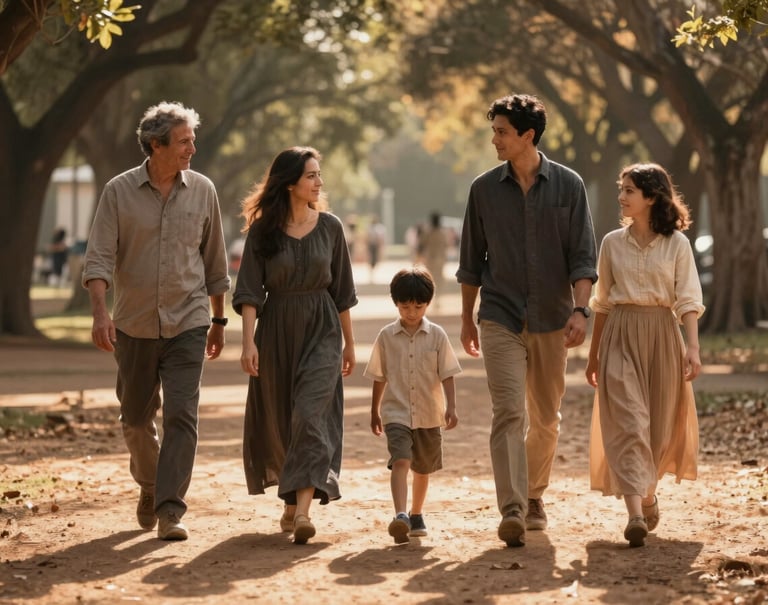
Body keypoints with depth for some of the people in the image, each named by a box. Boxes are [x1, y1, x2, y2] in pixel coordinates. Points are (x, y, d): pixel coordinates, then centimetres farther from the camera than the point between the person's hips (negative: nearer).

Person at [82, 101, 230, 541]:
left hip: (187, 324, 0)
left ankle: (170, 510, -11)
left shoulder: (202, 190, 2)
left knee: (182, 415, -12)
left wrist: (219, 320, 15)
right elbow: (99, 258, -9)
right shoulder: (120, 191, -3)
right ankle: (150, 485, 38)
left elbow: (214, 262, 11)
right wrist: (101, 313, -24)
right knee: (136, 418, 13)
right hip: (134, 326, 0)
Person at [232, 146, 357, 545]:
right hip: (277, 331, 0)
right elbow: (249, 290, -6)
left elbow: (342, 289, 10)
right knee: (278, 419, 9)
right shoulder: (263, 230, -3)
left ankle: (303, 509, -22)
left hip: (322, 332, 0)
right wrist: (249, 340, -17)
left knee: (311, 415, -14)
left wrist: (349, 342, 13)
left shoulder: (329, 227, 3)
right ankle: (291, 501, 30)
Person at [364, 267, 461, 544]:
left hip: (429, 415, 2)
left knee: (423, 468, 16)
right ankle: (400, 516, -33)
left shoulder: (437, 335, -2)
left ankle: (416, 515, 35)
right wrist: (374, 412, 14)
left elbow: (447, 375, -2)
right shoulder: (386, 336, 0)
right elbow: (380, 378, 9)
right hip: (396, 413, -2)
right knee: (400, 461, -21)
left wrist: (451, 407, -12)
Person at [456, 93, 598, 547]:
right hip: (501, 318, -1)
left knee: (546, 418, 11)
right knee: (509, 412, -15)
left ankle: (534, 496, 32)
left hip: (551, 320, 1)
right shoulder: (485, 189, 3)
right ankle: (512, 511, -22)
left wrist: (580, 309, -15)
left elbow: (583, 257, -2)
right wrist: (467, 318, 15)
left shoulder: (568, 185, 0)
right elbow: (472, 260, 12)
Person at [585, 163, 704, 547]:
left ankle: (647, 493, 34)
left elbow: (688, 300, -4)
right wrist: (593, 354, 15)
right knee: (626, 421, -12)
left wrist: (692, 347, -16)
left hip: (661, 333, -1)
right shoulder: (613, 243, 7)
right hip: (620, 337, 1)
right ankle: (636, 514, -22)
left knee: (660, 424, 8)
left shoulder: (676, 243, 0)